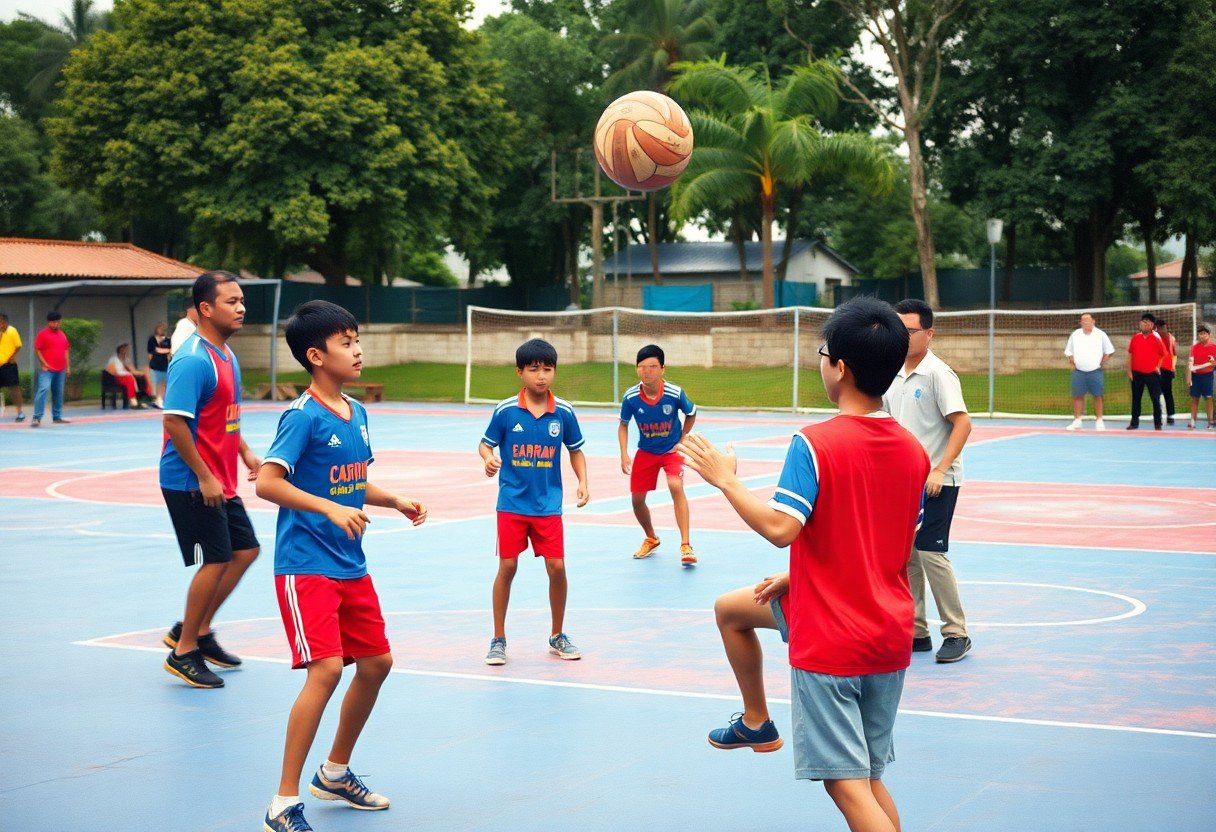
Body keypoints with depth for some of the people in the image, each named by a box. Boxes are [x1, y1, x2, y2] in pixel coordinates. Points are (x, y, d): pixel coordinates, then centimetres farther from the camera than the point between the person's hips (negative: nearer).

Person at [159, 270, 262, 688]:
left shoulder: (226, 356, 11)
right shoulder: (193, 360, -20)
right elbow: (174, 422, -24)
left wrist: (245, 452, 14)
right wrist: (204, 477, -21)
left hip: (220, 481, 10)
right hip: (192, 482, -10)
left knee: (245, 549, 12)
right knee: (216, 560, -6)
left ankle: (198, 630, 24)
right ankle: (184, 652, 7)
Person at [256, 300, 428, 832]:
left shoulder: (356, 413, 10)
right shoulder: (303, 416, -15)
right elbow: (267, 483, -24)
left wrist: (395, 501, 7)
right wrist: (330, 508, -32)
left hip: (350, 565, 9)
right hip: (306, 565, -9)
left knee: (376, 663, 14)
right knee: (326, 669, -18)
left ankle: (335, 773, 33)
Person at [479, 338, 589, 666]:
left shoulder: (563, 412, -3)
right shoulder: (505, 410, -8)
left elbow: (575, 450, 9)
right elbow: (485, 443, 2)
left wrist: (582, 483, -3)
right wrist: (488, 459, -20)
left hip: (548, 506, 1)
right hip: (512, 503, -1)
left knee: (557, 567, -2)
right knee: (507, 567, -2)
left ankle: (558, 636, 18)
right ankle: (498, 640, 12)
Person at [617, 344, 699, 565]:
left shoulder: (675, 393, -23)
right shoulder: (630, 397, -19)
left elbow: (691, 414, 0)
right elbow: (623, 425, 0)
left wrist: (682, 440, -1)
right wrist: (624, 455, -9)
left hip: (672, 450, -3)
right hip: (646, 452, 3)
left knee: (676, 487, -27)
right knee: (637, 499, 5)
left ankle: (685, 546, -26)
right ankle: (651, 539, 36)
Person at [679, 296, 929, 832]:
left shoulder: (815, 444, -15)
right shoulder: (913, 452, 5)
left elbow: (780, 528, -27)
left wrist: (725, 479, -12)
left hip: (829, 643, -7)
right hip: (891, 638, 7)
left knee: (847, 784, -3)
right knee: (870, 779, 17)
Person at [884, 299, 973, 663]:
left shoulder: (938, 373, -12)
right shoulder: (893, 376, 9)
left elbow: (962, 423, -16)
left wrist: (940, 470, -22)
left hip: (935, 482, -7)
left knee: (930, 552, -10)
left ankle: (956, 633, 1)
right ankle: (916, 632, 17)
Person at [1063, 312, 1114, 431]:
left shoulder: (1100, 335, 2)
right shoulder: (1075, 335, 7)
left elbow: (1109, 351, 8)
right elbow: (1068, 352, 15)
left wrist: (1102, 363, -1)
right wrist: (1073, 363, 2)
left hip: (1096, 371, -2)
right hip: (1079, 371, 2)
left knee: (1097, 396, -1)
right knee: (1077, 396, 0)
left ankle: (1099, 421, 4)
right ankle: (1077, 421, 5)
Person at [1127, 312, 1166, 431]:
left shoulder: (1156, 338, -4)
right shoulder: (1135, 338, 5)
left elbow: (1163, 354, 3)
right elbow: (1130, 355, 10)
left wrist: (1158, 367, -6)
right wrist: (1129, 370, 5)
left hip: (1152, 373, -3)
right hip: (1137, 373, 3)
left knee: (1155, 399, -1)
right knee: (1135, 399, 8)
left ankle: (1158, 424, 6)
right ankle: (1134, 423, 16)